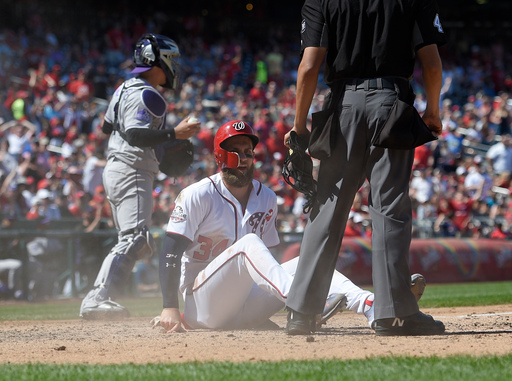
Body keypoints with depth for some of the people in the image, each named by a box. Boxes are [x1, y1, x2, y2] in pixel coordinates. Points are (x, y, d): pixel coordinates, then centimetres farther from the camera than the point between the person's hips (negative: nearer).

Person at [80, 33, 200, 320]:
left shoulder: (125, 89, 16)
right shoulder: (147, 95, -15)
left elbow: (108, 126, 25)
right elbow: (135, 135, -26)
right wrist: (174, 134, -29)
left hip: (115, 170, 11)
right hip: (133, 174, -11)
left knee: (132, 240, 16)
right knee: (134, 239, -19)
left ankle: (99, 301, 12)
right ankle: (97, 301, -28)